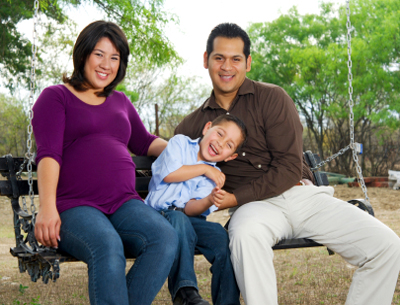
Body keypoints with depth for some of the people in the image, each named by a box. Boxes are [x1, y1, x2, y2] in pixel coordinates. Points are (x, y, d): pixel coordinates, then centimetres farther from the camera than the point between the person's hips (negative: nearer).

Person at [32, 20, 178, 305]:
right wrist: (47, 207, -19)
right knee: (108, 247, -38)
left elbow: (144, 142, 35)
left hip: (124, 204, 5)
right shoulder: (55, 97, 11)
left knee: (166, 238, -28)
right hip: (74, 207, -5)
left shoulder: (120, 101, 28)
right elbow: (48, 153, -3)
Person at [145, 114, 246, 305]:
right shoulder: (180, 142, 7)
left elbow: (191, 209, -5)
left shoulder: (214, 176, 11)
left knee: (221, 235, -23)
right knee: (178, 219, -36)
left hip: (188, 218, 3)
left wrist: (209, 200, -28)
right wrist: (204, 169, -4)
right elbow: (168, 173, -13)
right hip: (158, 214, -3)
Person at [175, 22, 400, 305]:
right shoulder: (192, 125, 11)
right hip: (256, 206, -1)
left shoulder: (272, 98, 3)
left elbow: (290, 167, -5)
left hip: (303, 194, 1)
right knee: (246, 234, -40)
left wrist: (235, 198, -12)